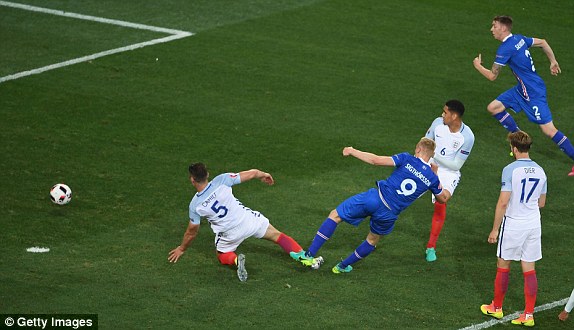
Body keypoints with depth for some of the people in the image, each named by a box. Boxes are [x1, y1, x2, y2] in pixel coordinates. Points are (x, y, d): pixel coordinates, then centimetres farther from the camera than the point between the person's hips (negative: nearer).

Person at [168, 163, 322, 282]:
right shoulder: (221, 181, -15)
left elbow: (192, 232, 2)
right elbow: (252, 173, -6)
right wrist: (263, 175, 17)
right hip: (248, 219, 1)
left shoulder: (195, 205, -12)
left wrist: (181, 249, 20)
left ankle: (236, 260, -8)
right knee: (277, 236, 16)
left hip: (230, 233, -1)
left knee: (222, 256, 26)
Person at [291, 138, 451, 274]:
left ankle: (309, 254, 4)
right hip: (389, 215, 3)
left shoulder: (407, 159, -3)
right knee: (373, 240, 32)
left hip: (375, 198, -3)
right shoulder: (432, 179, 6)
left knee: (334, 215, 11)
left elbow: (376, 160, -9)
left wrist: (353, 151, 1)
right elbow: (442, 199, 24)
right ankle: (343, 266, 40)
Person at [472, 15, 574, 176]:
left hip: (533, 92, -10)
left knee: (548, 129, -9)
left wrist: (478, 66, 5)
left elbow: (492, 76, -14)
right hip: (522, 89, 10)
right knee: (493, 108, 9)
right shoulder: (519, 38, 5)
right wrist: (553, 62, 26)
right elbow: (542, 42, 17)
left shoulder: (505, 49, -21)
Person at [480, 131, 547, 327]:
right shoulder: (540, 171, 4)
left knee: (503, 267, 11)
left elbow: (503, 202, -16)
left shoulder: (510, 170, -14)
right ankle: (528, 315, 6)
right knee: (529, 270, 7)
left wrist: (495, 229, -8)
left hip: (513, 224, -5)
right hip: (534, 225, 5)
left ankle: (496, 308, 23)